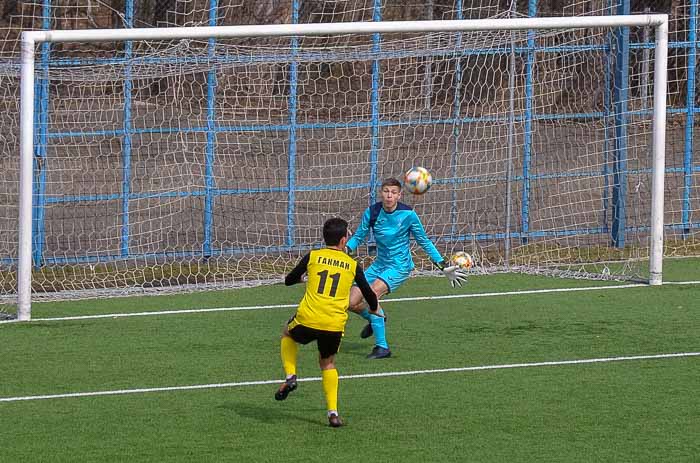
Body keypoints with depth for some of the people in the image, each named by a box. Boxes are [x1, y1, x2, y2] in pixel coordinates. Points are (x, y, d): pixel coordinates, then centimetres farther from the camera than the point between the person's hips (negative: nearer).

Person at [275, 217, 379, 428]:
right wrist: (374, 309, 40)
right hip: (335, 326, 1)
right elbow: (369, 294, 17)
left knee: (288, 334, 33)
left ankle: (290, 376, 14)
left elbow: (288, 280, 13)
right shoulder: (352, 265, 7)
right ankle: (333, 412, 12)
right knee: (328, 364, 24)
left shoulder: (312, 257, 3)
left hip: (308, 320, -1)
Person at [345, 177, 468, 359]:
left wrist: (444, 267, -2)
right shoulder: (372, 212, -6)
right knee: (352, 303, -4)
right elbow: (358, 236, 4)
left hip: (400, 266, -5)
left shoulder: (408, 214, -13)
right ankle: (375, 320, 32)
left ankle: (382, 347, -20)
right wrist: (346, 249, -18)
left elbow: (424, 242, -2)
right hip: (380, 264, 5)